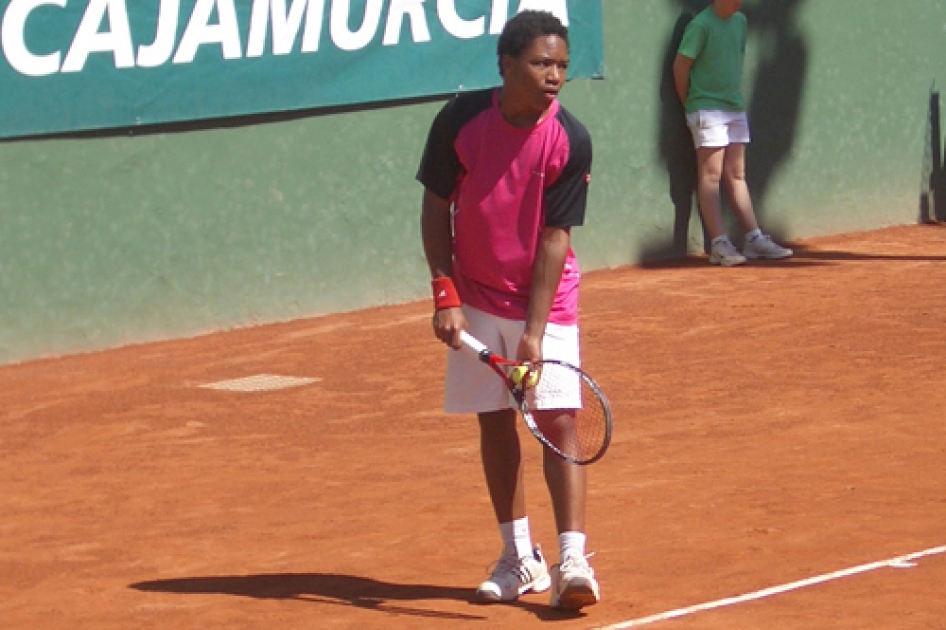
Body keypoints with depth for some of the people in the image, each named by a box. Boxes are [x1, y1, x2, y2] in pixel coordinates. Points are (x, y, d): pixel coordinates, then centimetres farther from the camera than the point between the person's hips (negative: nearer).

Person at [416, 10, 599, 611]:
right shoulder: (461, 120, -13)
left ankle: (573, 562, -12)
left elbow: (555, 237, -15)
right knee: (494, 421, 7)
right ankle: (521, 559, 16)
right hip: (477, 300, 2)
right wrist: (445, 295, -10)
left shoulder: (571, 141, -17)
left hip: (546, 301, -2)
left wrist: (534, 331, -20)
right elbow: (437, 208, -3)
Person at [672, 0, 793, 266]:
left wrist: (734, 95, 13)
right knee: (711, 174, -6)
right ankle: (719, 244, -8)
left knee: (736, 175, 11)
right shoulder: (701, 25, -13)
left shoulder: (740, 21, 9)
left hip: (736, 109, 7)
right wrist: (688, 103, -5)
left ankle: (754, 239, 13)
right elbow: (681, 65, -11)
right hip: (708, 111, -7)